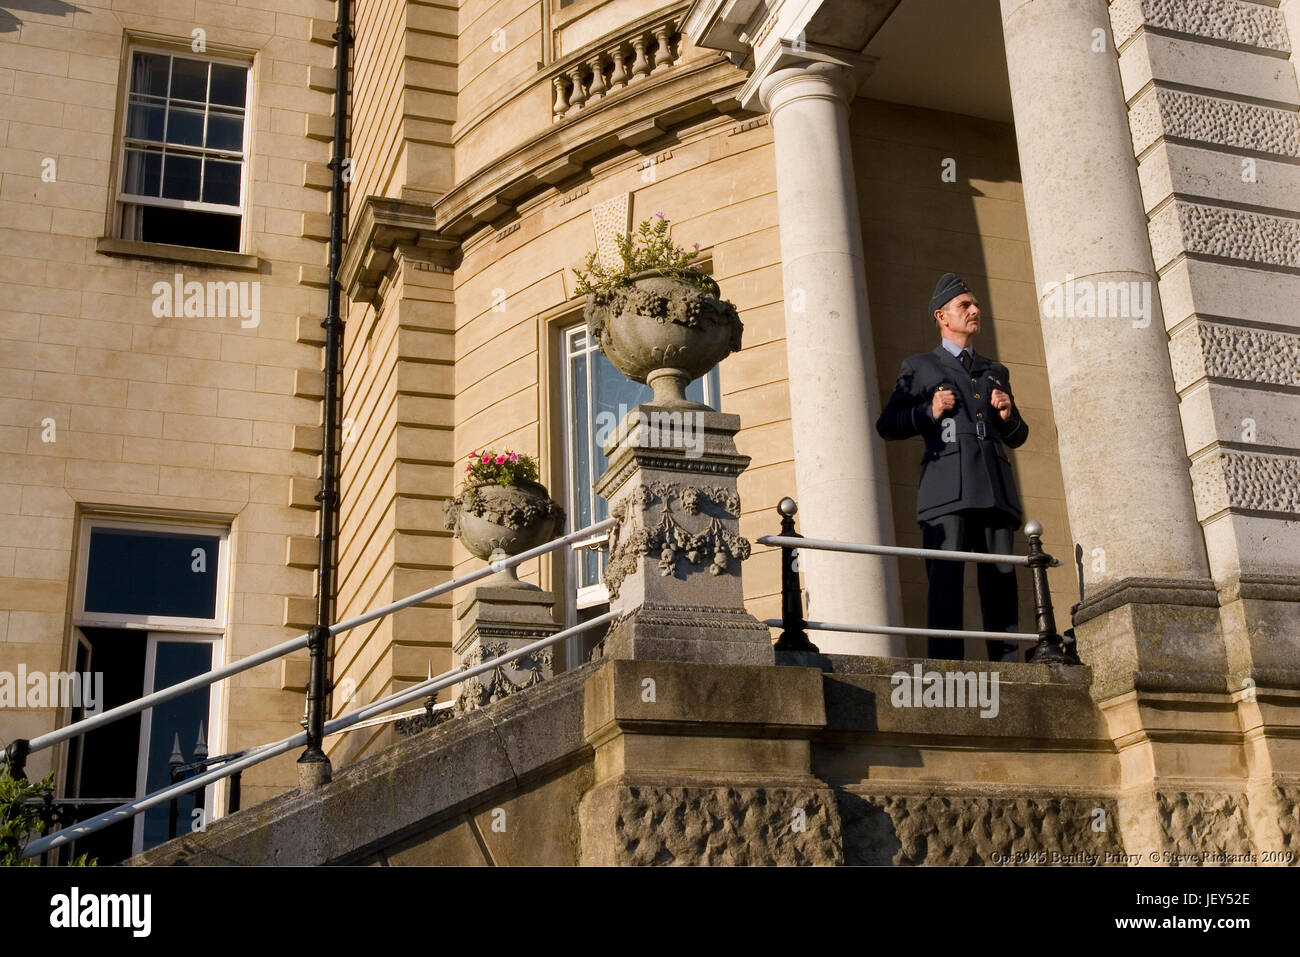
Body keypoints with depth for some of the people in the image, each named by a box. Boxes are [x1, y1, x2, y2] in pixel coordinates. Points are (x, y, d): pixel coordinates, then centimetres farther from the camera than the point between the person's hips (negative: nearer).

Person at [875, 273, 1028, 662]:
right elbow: (887, 425, 10)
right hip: (947, 491, -4)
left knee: (1002, 584, -3)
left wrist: (1008, 416, 8)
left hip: (995, 490, 4)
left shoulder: (996, 371, 29)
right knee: (946, 582, -13)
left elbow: (1018, 437, 30)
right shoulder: (919, 367, 17)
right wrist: (929, 412, -5)